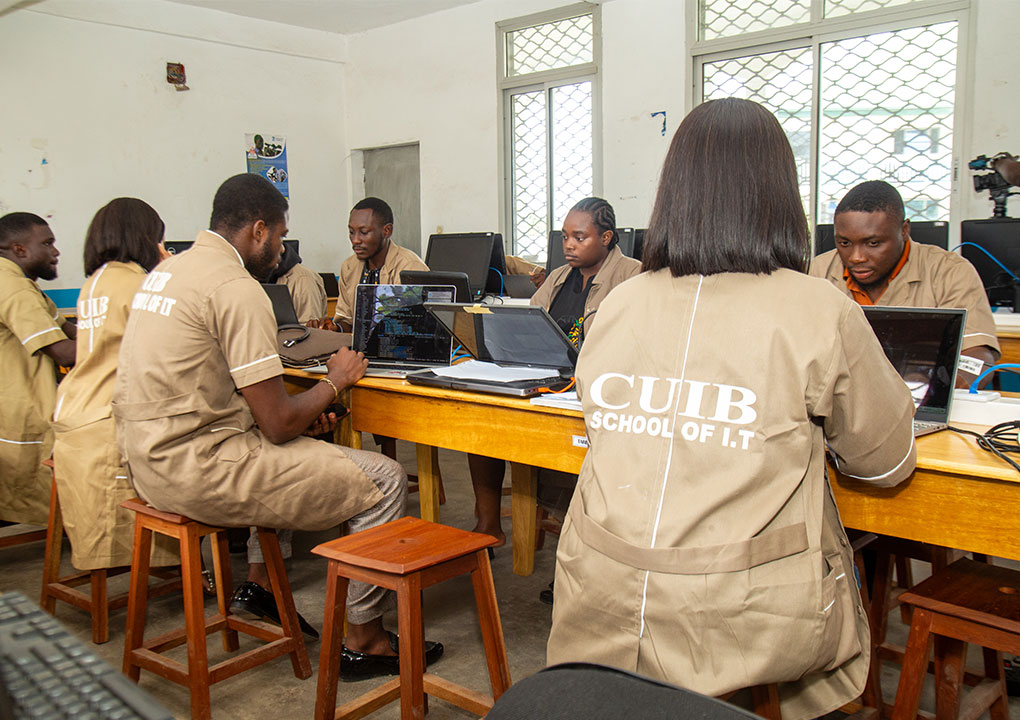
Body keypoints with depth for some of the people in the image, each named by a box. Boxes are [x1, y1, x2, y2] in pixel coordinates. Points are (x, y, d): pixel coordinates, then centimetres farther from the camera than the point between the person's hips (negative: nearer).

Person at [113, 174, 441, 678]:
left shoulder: (166, 270, 12)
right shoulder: (237, 287, -17)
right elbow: (278, 423, -18)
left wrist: (302, 412, 12)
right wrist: (334, 382, 2)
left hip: (148, 457, 10)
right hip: (197, 470, -10)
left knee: (300, 446, 33)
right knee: (383, 480, -4)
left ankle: (260, 581, 33)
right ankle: (364, 640, 8)